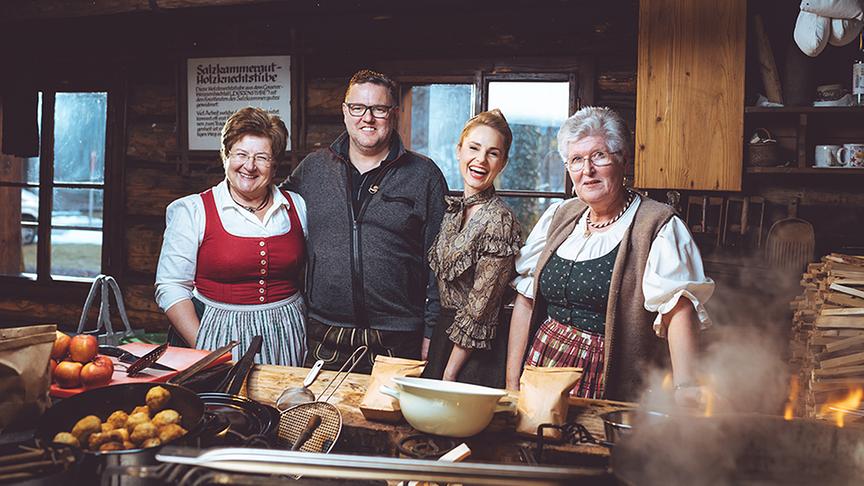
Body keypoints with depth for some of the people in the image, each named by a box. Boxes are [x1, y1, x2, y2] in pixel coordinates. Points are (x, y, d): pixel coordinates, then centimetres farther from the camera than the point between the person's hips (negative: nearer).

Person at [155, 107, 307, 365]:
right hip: (221, 334, -2)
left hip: (288, 335, 3)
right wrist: (203, 349, -14)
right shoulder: (192, 211, -3)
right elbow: (171, 287, -5)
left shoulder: (297, 207, 7)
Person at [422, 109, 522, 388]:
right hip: (440, 335, 8)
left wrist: (449, 375, -13)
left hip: (474, 355, -7)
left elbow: (479, 312, -17)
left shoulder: (499, 220, -18)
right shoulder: (453, 210, 6)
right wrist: (426, 348, 7)